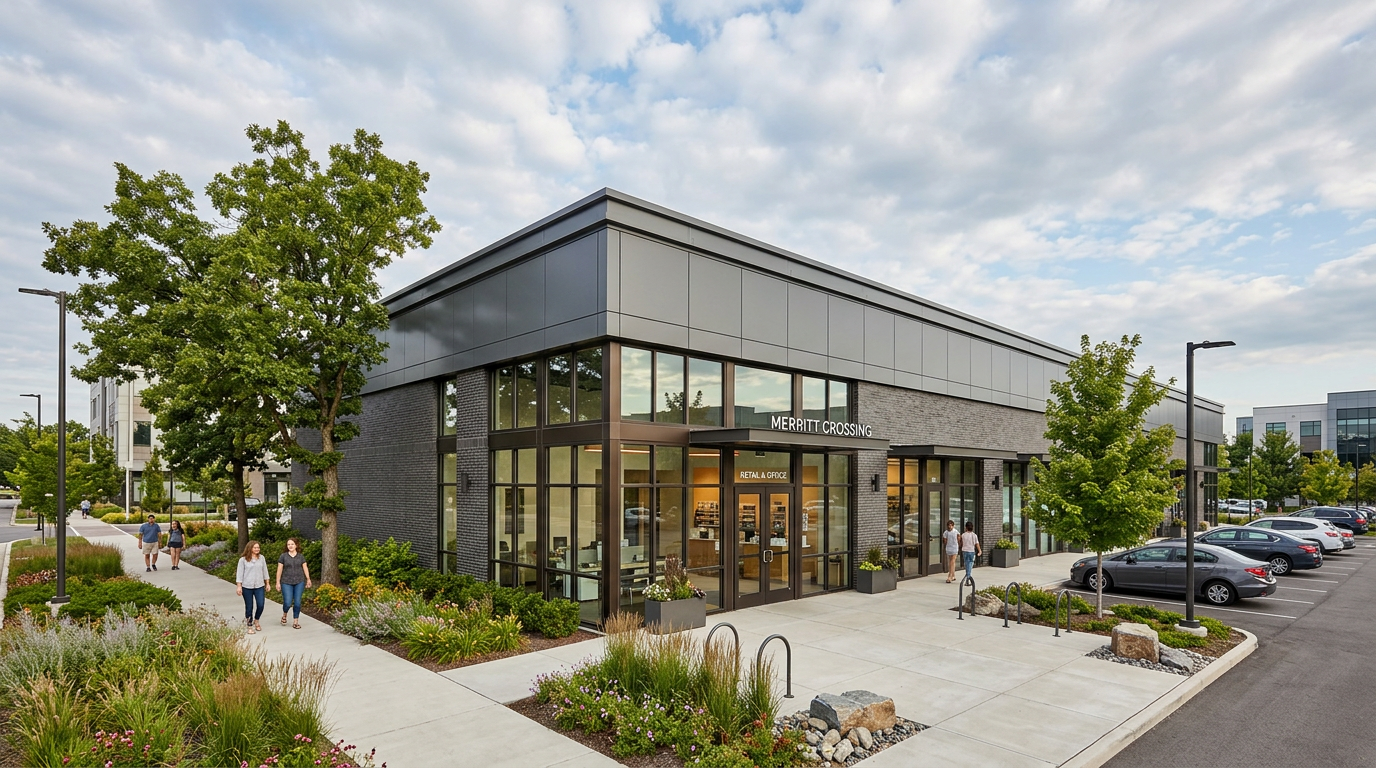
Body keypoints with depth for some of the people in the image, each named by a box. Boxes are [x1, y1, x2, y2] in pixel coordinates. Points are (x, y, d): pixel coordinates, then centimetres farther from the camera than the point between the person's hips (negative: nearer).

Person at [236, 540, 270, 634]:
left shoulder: (261, 558, 6)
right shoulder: (243, 560, -3)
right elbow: (240, 573, -2)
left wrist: (267, 583, 13)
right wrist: (238, 586, -6)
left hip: (259, 586, 2)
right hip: (247, 587, -2)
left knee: (260, 605, -5)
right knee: (249, 607, 4)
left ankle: (256, 621, 22)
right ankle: (250, 626, 19)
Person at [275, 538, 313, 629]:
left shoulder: (301, 556, 7)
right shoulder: (283, 556, 2)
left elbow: (305, 568, 7)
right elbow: (279, 570, 3)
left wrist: (308, 579, -1)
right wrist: (278, 582, 0)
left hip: (299, 582, 1)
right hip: (286, 582, -1)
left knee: (297, 602, -1)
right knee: (287, 603, -7)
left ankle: (295, 622, 10)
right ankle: (284, 615, 25)